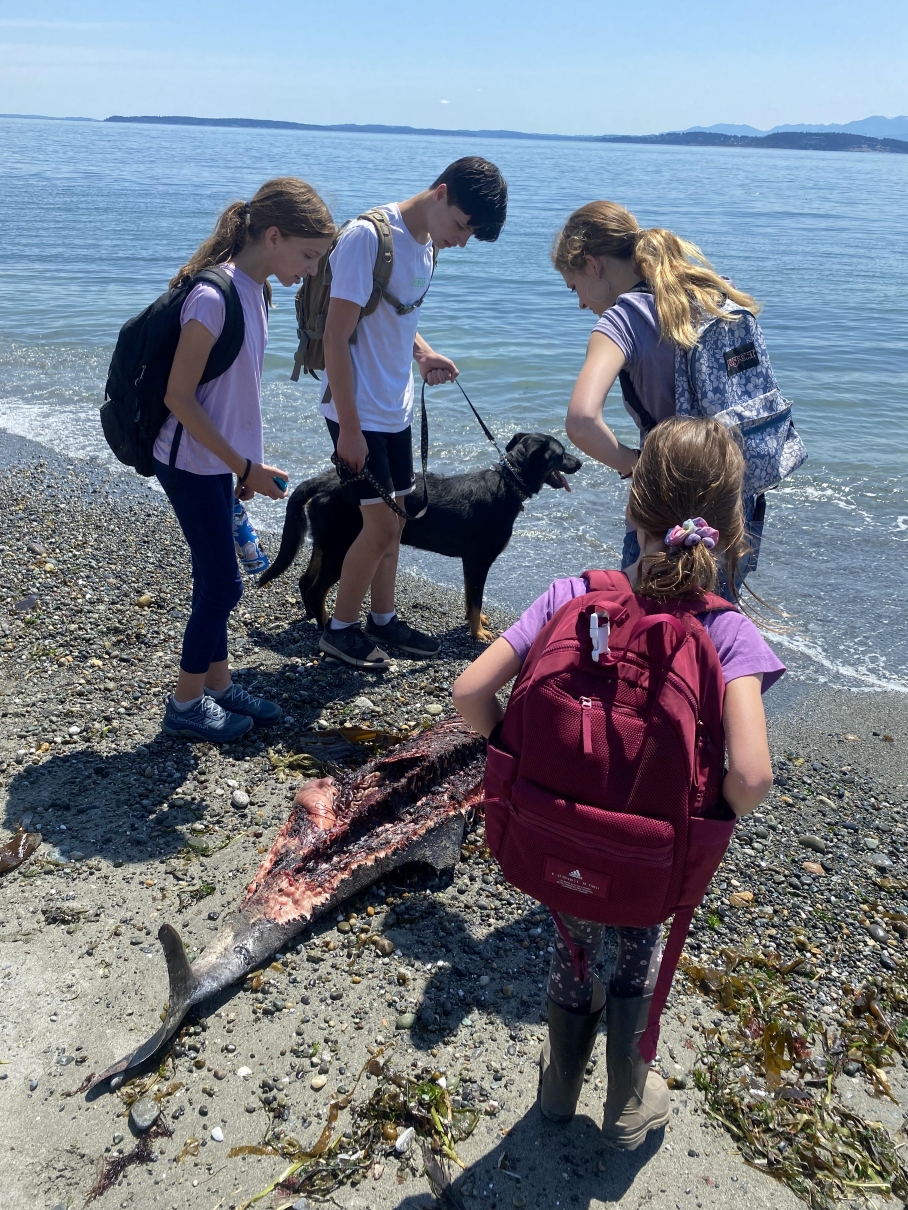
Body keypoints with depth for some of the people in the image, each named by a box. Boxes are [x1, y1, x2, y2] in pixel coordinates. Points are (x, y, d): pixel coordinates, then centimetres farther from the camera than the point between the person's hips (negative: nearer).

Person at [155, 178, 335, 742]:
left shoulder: (256, 289, 4)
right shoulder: (214, 296, -23)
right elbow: (179, 397, -21)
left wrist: (245, 464, 13)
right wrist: (244, 466, -17)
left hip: (220, 462, 8)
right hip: (192, 465, -8)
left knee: (216, 579, 16)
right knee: (223, 583, 1)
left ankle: (218, 684, 31)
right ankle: (186, 704, 18)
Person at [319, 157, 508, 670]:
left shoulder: (428, 245, 7)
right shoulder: (367, 235, -19)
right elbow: (337, 336, -20)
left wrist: (424, 353, 0)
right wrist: (349, 426, -20)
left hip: (396, 409, 8)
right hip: (360, 413, -8)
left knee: (394, 518, 14)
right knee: (382, 525, -5)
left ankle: (384, 618, 30)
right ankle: (340, 628, 13)